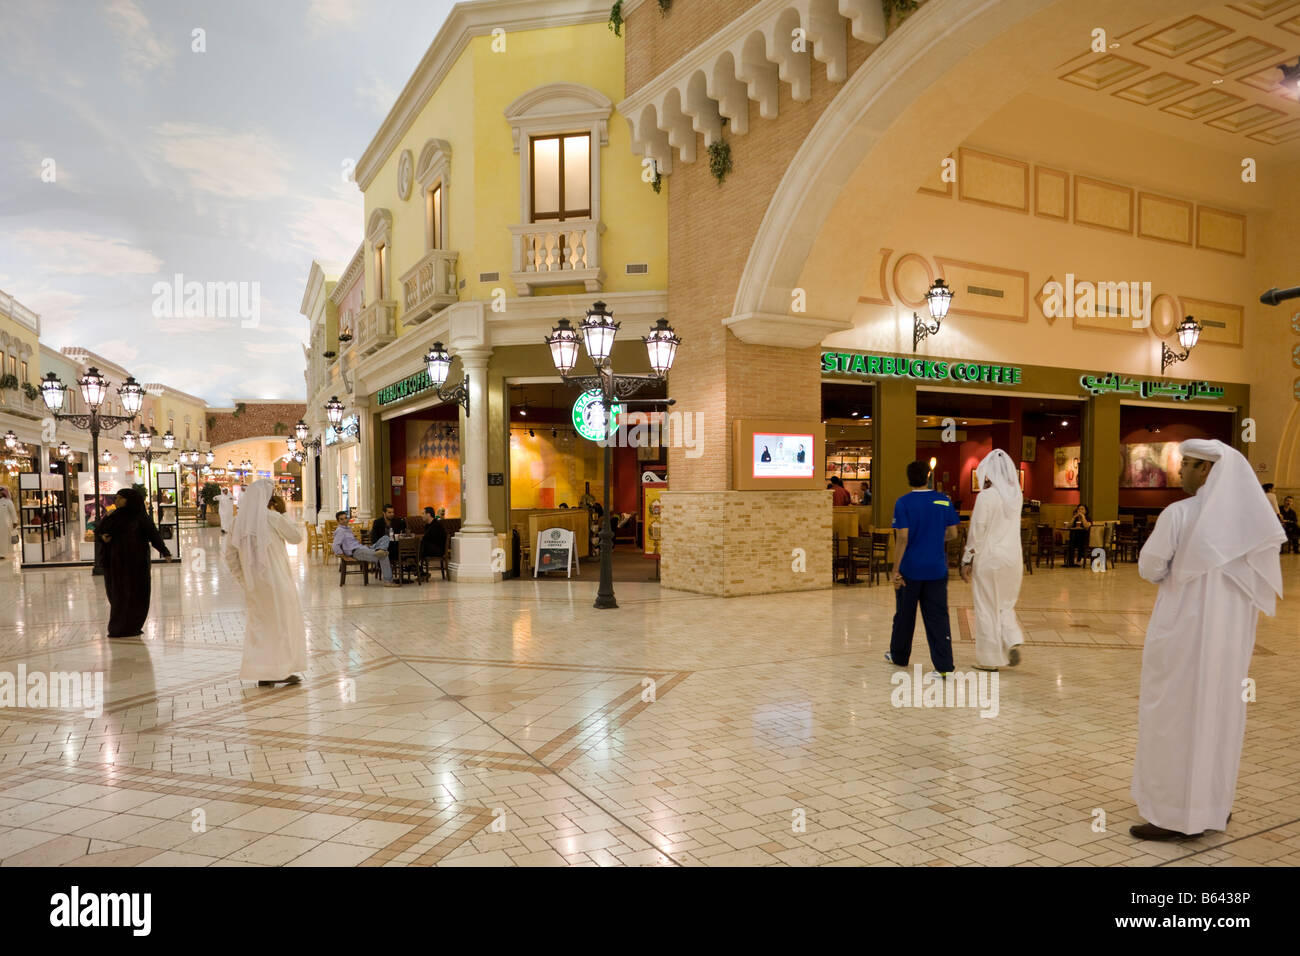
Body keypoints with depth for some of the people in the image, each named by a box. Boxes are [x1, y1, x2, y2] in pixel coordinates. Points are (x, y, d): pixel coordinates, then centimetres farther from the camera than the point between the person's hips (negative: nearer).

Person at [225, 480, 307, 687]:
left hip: (253, 584, 6)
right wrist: (284, 512, 2)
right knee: (282, 622, 6)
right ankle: (280, 670, 8)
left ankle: (262, 675, 15)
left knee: (258, 623, 13)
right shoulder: (272, 518, -13)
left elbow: (231, 555, 7)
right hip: (275, 580, -5)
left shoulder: (239, 521, 4)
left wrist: (243, 578, 13)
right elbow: (296, 536, -2)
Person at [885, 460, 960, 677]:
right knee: (938, 616, 4)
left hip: (910, 569, -2)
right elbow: (952, 533, 5)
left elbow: (903, 538, -15)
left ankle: (899, 656, 31)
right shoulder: (944, 501, 1)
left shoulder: (904, 503, -10)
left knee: (904, 614, 14)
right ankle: (944, 666, -1)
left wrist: (895, 570, -12)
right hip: (936, 569, 2)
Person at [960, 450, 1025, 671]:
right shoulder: (1016, 495, 4)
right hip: (1013, 556, 6)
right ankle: (1013, 641, 0)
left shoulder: (986, 496, -15)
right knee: (1005, 605, 21)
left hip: (989, 557, -6)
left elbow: (978, 531, -13)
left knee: (987, 607, 5)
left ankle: (990, 659, 11)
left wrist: (967, 561, -6)